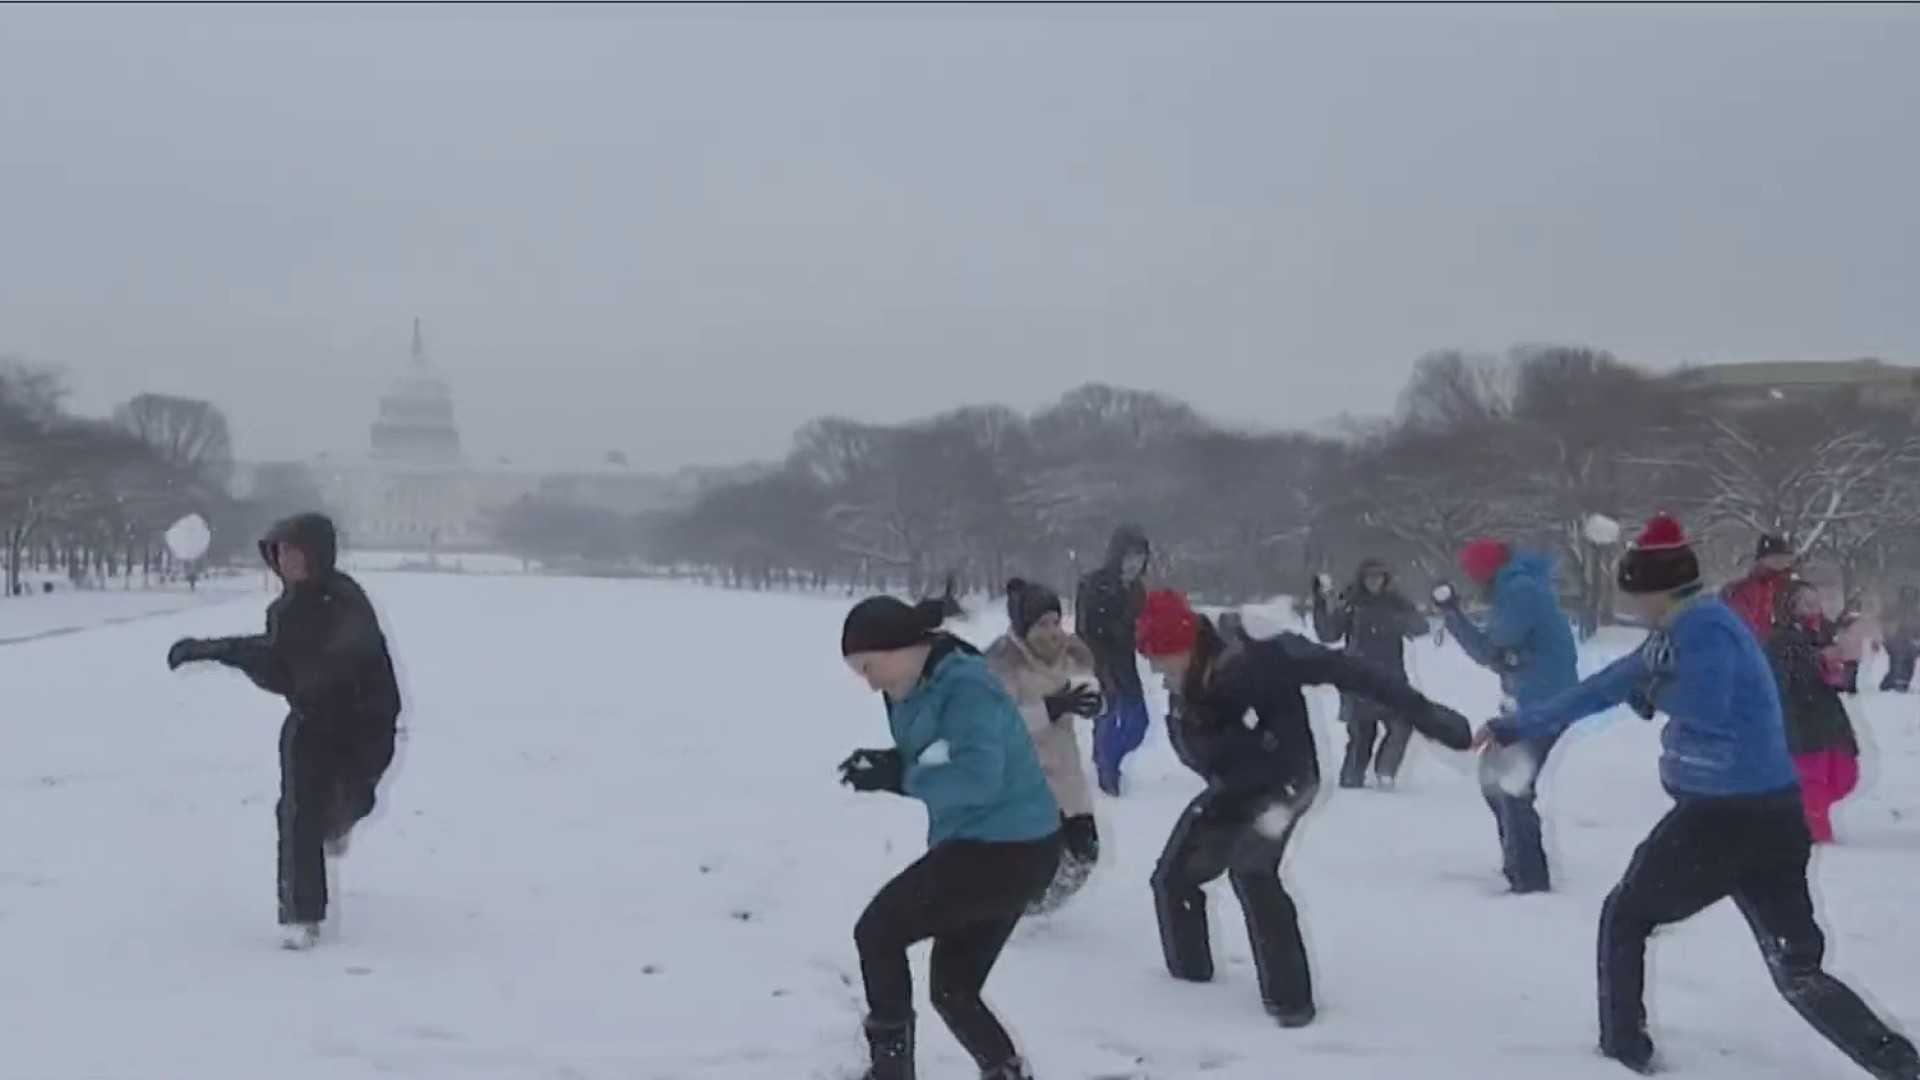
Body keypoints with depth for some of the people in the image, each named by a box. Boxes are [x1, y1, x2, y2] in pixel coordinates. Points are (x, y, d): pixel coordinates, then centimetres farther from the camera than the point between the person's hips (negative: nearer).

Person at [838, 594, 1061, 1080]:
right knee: (953, 989, 16)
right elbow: (938, 772, 12)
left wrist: (899, 777, -24)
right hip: (991, 847, 10)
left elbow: (976, 777, -32)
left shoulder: (963, 686, -21)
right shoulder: (919, 689, 8)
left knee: (877, 932, -1)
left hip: (1004, 851, -10)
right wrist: (887, 766, -8)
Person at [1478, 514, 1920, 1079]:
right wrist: (1515, 726, 26)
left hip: (1722, 816, -9)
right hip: (1773, 814, 9)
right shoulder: (1683, 631, 17)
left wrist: (1651, 691, -8)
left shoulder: (1702, 627, -12)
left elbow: (1705, 712, -28)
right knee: (1799, 972, 8)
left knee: (1625, 917, 14)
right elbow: (1599, 690, 22)